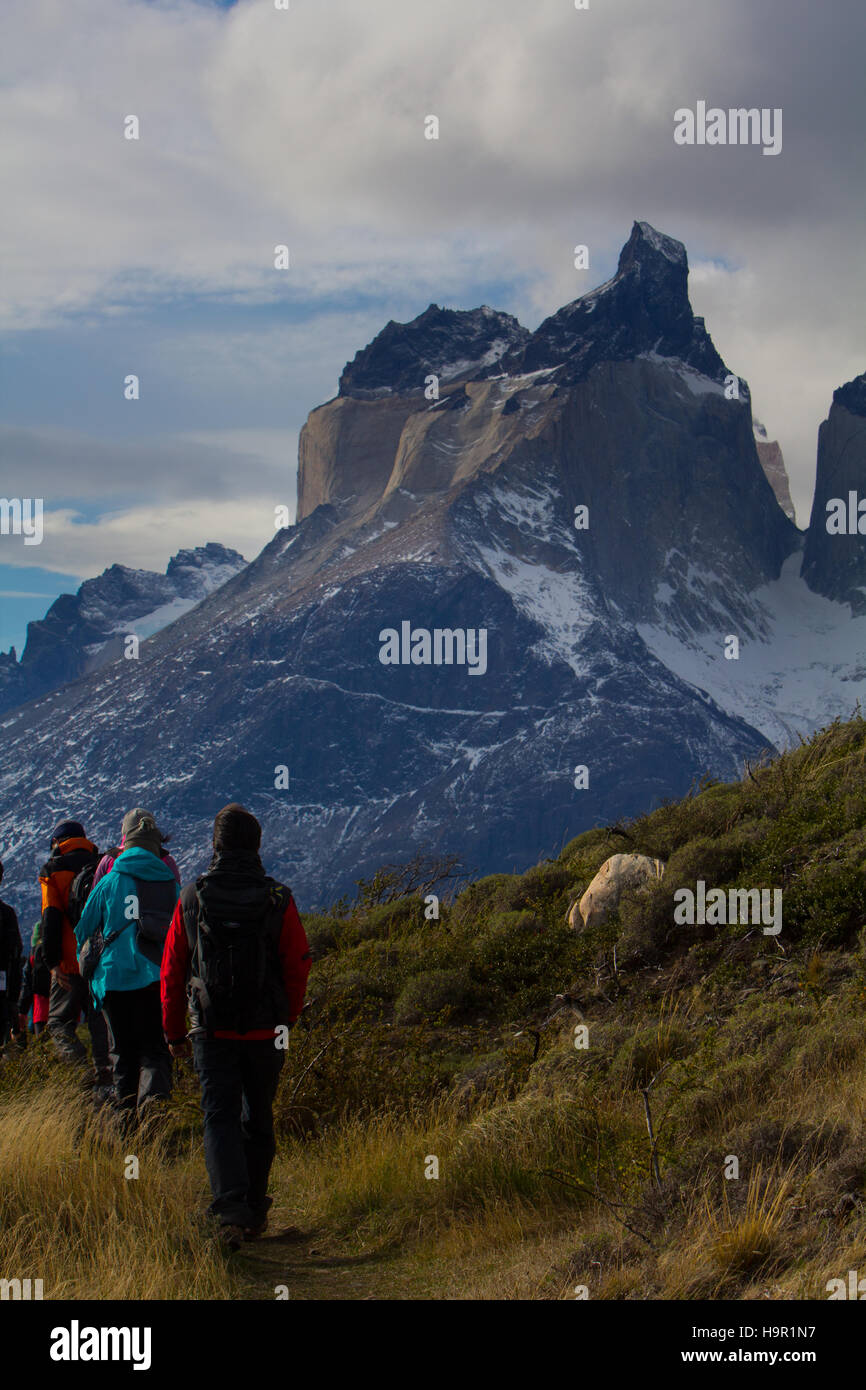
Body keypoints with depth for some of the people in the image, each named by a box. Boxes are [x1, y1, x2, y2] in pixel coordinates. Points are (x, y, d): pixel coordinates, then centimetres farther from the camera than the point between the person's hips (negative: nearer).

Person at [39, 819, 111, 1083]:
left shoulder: (53, 870, 1)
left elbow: (51, 919, -9)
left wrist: (52, 961, -11)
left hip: (70, 961, -4)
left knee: (59, 1020, 4)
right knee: (101, 1022, 9)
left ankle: (77, 1060, -21)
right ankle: (106, 1074, -2)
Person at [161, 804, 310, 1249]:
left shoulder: (192, 900, -4)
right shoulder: (279, 902, -7)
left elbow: (172, 971, 1)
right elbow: (298, 967, -2)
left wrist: (174, 1031, 13)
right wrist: (287, 1020, 14)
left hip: (212, 1031, -1)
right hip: (266, 1031, 1)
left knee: (220, 1116, -1)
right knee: (258, 1119, 16)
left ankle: (231, 1207, -20)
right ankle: (254, 1210, 24)